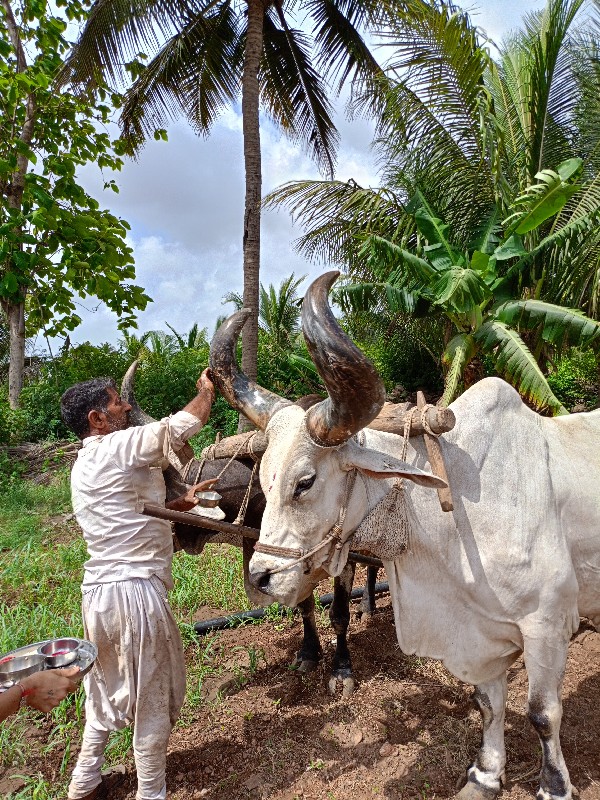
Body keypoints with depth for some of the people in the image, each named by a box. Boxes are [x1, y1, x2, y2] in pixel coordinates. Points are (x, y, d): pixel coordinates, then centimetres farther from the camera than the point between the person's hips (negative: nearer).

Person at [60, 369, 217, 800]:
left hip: (98, 591, 9)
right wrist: (207, 390, 5)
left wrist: (183, 503, 16)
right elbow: (184, 424, -13)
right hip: (136, 590, -9)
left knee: (107, 694, 26)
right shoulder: (119, 446, -13)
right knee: (153, 700, 10)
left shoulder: (84, 465, 15)